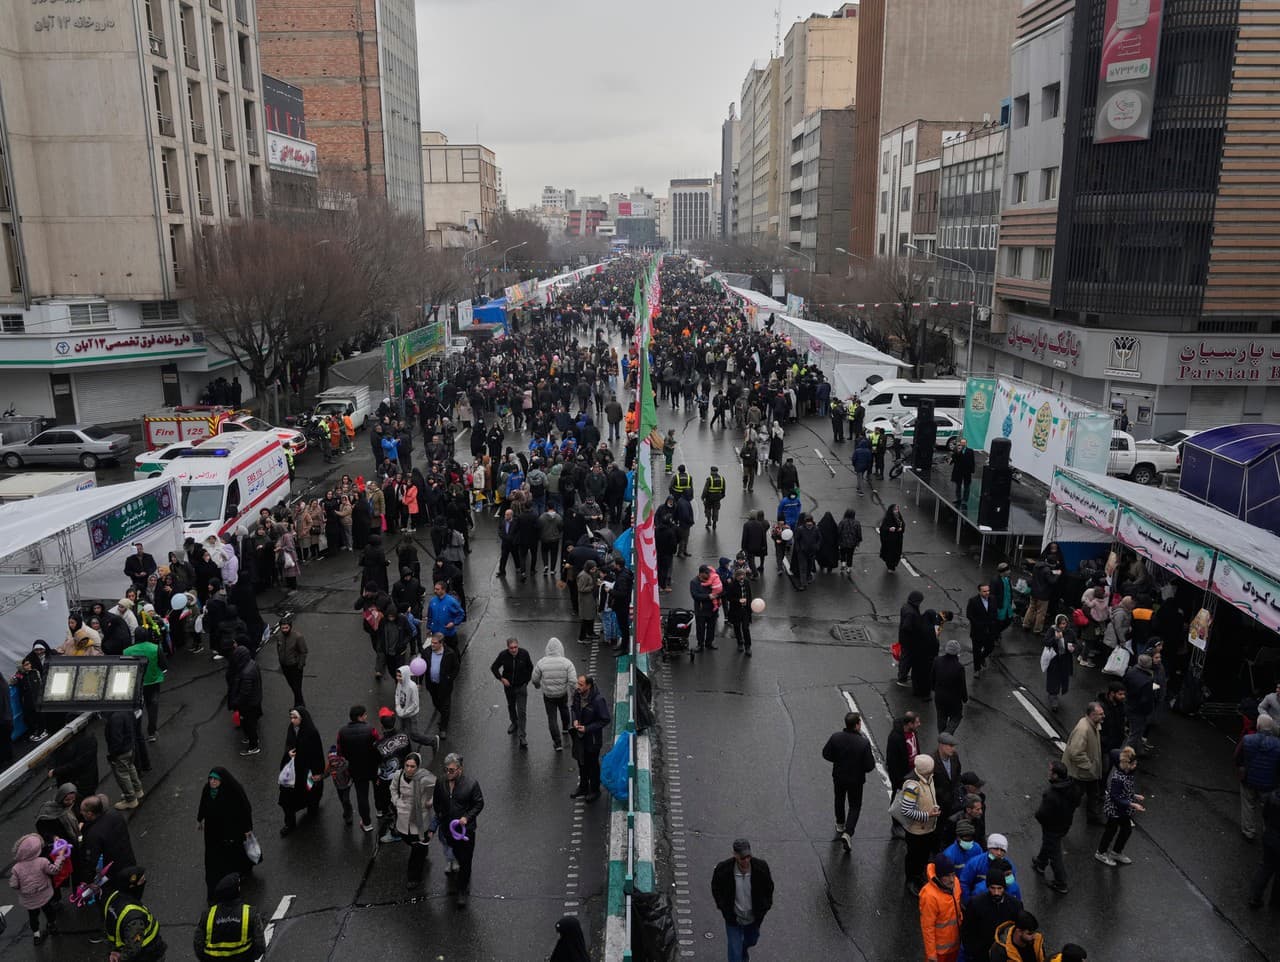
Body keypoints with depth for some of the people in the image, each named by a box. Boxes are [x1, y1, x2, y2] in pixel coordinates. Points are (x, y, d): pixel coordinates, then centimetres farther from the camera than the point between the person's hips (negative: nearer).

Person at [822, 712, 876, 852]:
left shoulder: (835, 738, -19)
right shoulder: (864, 743, -27)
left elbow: (826, 754, -7)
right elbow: (869, 766, -22)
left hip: (838, 776, 3)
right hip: (856, 780, -3)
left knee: (839, 801, 27)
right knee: (855, 806, 15)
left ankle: (840, 826, 47)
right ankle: (847, 833, 0)